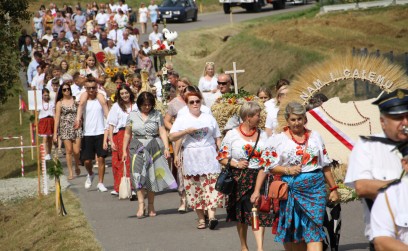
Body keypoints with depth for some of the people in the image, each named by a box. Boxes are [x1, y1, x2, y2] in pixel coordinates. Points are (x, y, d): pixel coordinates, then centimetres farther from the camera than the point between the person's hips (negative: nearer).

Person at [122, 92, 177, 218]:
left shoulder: (157, 115, 5)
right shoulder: (133, 115, 7)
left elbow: (162, 132, 2)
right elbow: (127, 134, 12)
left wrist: (166, 148, -9)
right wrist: (124, 150, 9)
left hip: (154, 148, 0)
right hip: (138, 148, 0)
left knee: (152, 176, 3)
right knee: (139, 175, -14)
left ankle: (151, 206, 14)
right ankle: (141, 206, -18)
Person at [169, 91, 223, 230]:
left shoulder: (209, 118, 14)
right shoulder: (182, 119, 8)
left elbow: (217, 138, 15)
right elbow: (172, 137, 0)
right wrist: (186, 131, -13)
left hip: (209, 158, 0)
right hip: (191, 159, 0)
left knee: (211, 186, -13)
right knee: (195, 189, 0)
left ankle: (211, 215, -21)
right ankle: (201, 218, 6)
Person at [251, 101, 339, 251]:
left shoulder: (315, 137, 10)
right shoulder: (278, 140, 3)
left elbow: (325, 166, 14)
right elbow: (269, 166, 2)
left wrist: (333, 188, 13)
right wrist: (287, 170, -12)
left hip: (315, 188, 0)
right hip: (291, 189, 0)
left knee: (314, 230, -11)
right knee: (292, 230, 7)